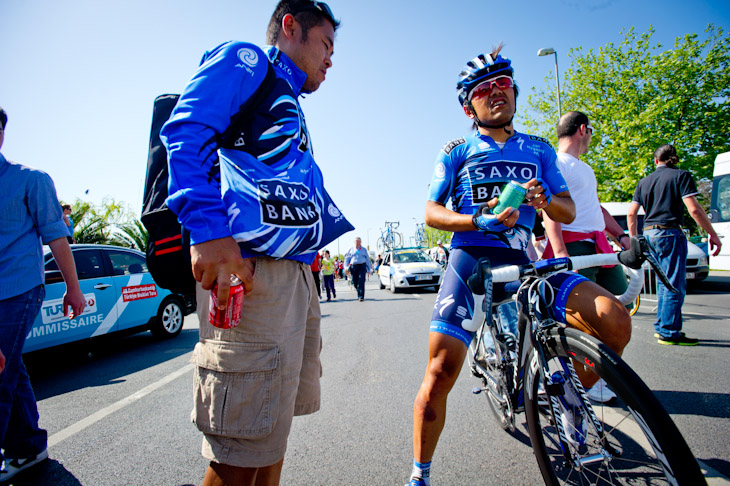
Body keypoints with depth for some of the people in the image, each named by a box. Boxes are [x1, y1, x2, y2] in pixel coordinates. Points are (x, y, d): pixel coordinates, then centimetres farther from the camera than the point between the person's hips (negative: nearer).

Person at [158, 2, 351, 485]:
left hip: (295, 273, 10)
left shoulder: (288, 105, 34)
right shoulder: (245, 59, 7)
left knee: (270, 431, 16)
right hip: (250, 266, -10)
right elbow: (186, 133, -10)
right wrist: (208, 228, -23)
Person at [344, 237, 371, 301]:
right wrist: (346, 267, -3)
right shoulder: (351, 249, 14)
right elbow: (347, 258, 12)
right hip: (353, 267, 2)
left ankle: (361, 296, -11)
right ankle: (359, 294, 25)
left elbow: (367, 259, 15)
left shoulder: (364, 250, 13)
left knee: (361, 281, -13)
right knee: (355, 282, 4)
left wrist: (368, 269, 10)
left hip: (362, 266, -2)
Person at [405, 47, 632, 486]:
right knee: (441, 370, -14)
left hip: (521, 262, 3)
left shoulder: (538, 150, 18)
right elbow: (431, 212, 2)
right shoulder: (457, 152, 9)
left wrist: (545, 199, -9)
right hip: (470, 258, -2)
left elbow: (569, 212, 14)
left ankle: (571, 397, 14)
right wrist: (481, 221, -16)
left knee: (616, 321, -18)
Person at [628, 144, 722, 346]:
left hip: (649, 234, 6)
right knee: (675, 285, -3)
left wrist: (634, 239, 19)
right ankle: (669, 333, -2)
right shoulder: (681, 176, -2)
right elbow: (694, 209, -12)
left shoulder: (644, 181, 13)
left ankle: (660, 327, 20)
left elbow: (631, 213, 11)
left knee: (664, 283, 16)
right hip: (670, 233, -6)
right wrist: (713, 234, -5)